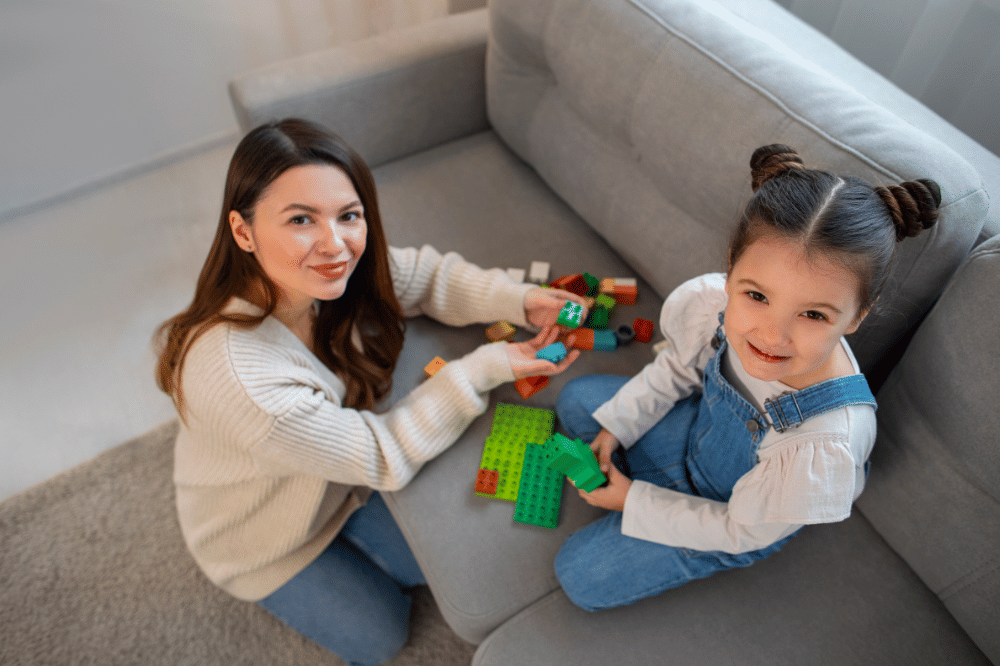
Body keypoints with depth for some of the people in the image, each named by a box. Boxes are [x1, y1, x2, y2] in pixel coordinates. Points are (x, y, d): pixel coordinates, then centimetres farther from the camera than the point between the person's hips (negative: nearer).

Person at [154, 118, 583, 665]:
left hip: (340, 479, 5)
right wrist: (486, 367, -33)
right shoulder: (237, 378, -46)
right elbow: (382, 455, -32)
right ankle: (278, 593, 35)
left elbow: (429, 275, -10)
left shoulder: (332, 272, -27)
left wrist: (521, 302, -27)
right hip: (264, 534, -4)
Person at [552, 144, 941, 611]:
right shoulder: (706, 301, -31)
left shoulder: (825, 446, -43)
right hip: (703, 429, 5)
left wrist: (634, 501, -16)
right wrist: (617, 425, -4)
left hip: (743, 523, -4)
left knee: (582, 575, -4)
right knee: (577, 401, 10)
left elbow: (739, 529, -23)